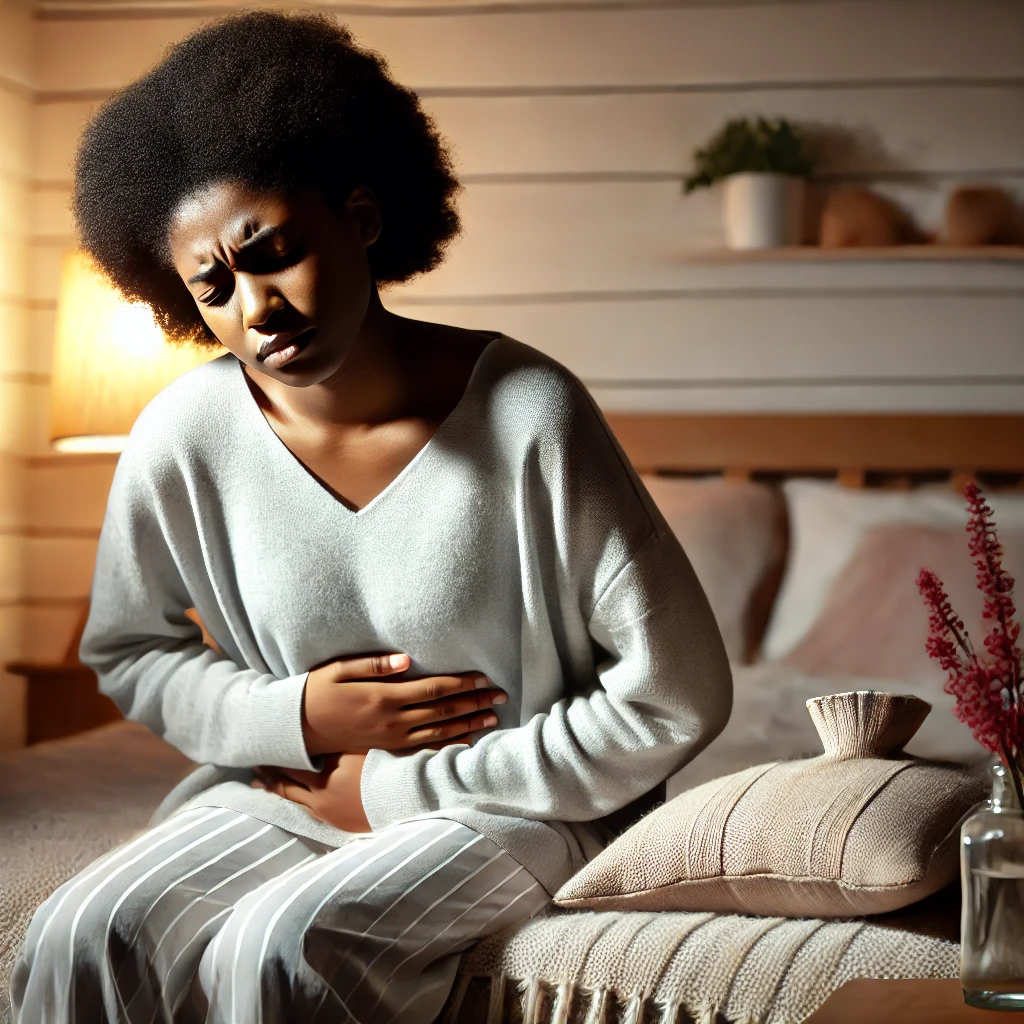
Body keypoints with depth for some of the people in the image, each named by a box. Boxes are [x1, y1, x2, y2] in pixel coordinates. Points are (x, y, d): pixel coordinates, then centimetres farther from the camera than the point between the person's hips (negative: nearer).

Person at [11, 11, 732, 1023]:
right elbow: (126, 653, 10)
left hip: (511, 799, -3)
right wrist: (296, 718, -11)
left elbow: (678, 695, -16)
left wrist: (397, 787, -12)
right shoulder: (185, 435, -8)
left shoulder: (529, 414, -19)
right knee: (83, 938, -22)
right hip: (289, 788, 4)